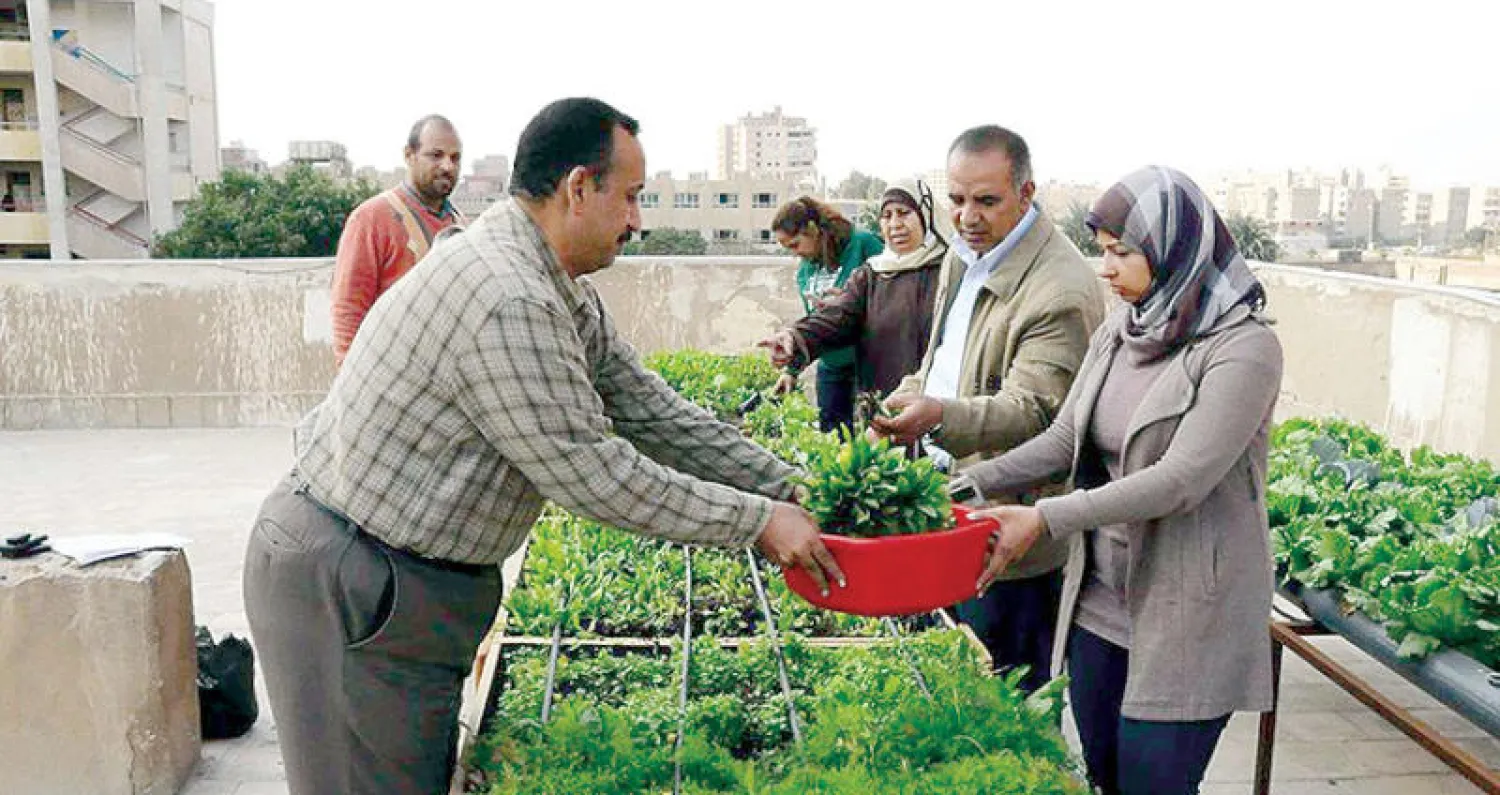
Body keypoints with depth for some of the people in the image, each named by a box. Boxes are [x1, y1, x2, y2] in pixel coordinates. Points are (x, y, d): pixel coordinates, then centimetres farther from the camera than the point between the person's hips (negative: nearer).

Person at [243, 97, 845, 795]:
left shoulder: (563, 295, 7)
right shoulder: (506, 298, -27)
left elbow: (654, 413, 8)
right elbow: (588, 473, -24)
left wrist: (791, 493, 5)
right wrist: (756, 521, -15)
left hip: (413, 573, 10)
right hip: (345, 587, -10)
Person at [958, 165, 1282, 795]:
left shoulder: (1243, 348, -16)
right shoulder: (1117, 333, 6)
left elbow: (1180, 480, -24)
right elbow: (1063, 441, 6)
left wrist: (1046, 518, -27)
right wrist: (968, 484, -7)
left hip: (1188, 617, -6)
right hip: (1102, 597, 7)